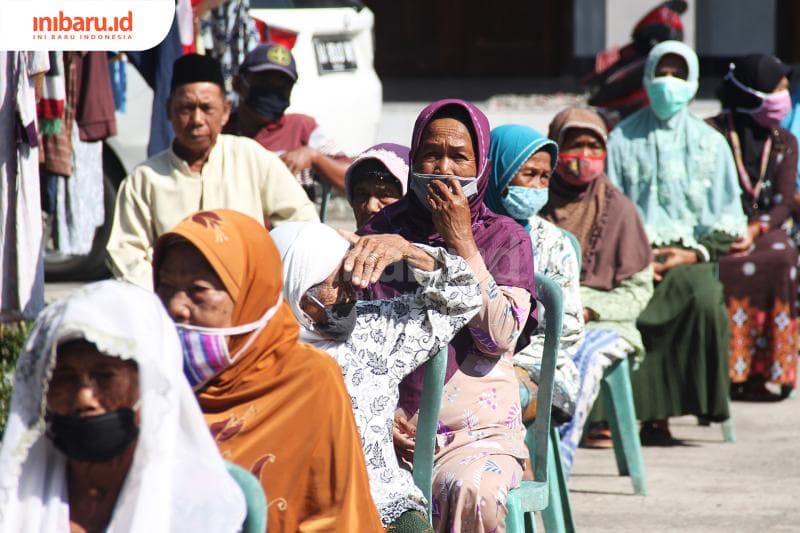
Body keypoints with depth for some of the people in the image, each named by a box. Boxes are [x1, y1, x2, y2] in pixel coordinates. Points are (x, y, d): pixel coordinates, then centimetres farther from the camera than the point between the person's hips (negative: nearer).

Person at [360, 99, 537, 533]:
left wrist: (462, 244, -8)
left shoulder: (505, 238, 8)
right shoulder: (379, 233, 13)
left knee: (471, 491, -37)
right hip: (388, 430, 1)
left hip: (479, 430, -1)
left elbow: (500, 337, -7)